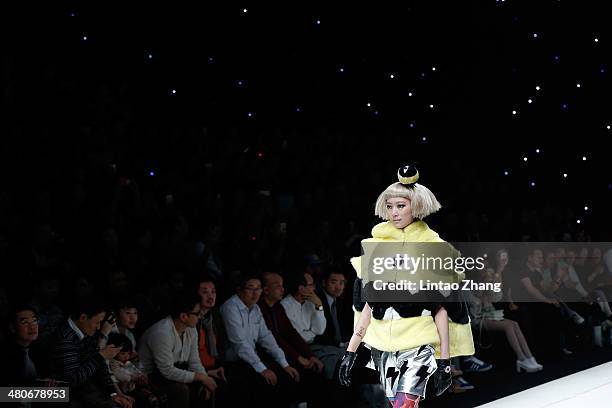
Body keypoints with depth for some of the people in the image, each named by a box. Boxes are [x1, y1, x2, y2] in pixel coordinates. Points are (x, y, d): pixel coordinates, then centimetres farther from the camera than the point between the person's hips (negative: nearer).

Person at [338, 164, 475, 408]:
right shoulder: (376, 245, 10)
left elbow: (441, 308, -3)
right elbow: (367, 306, 13)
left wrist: (445, 360, -7)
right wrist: (351, 351, 9)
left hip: (417, 342, -4)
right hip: (382, 345, 5)